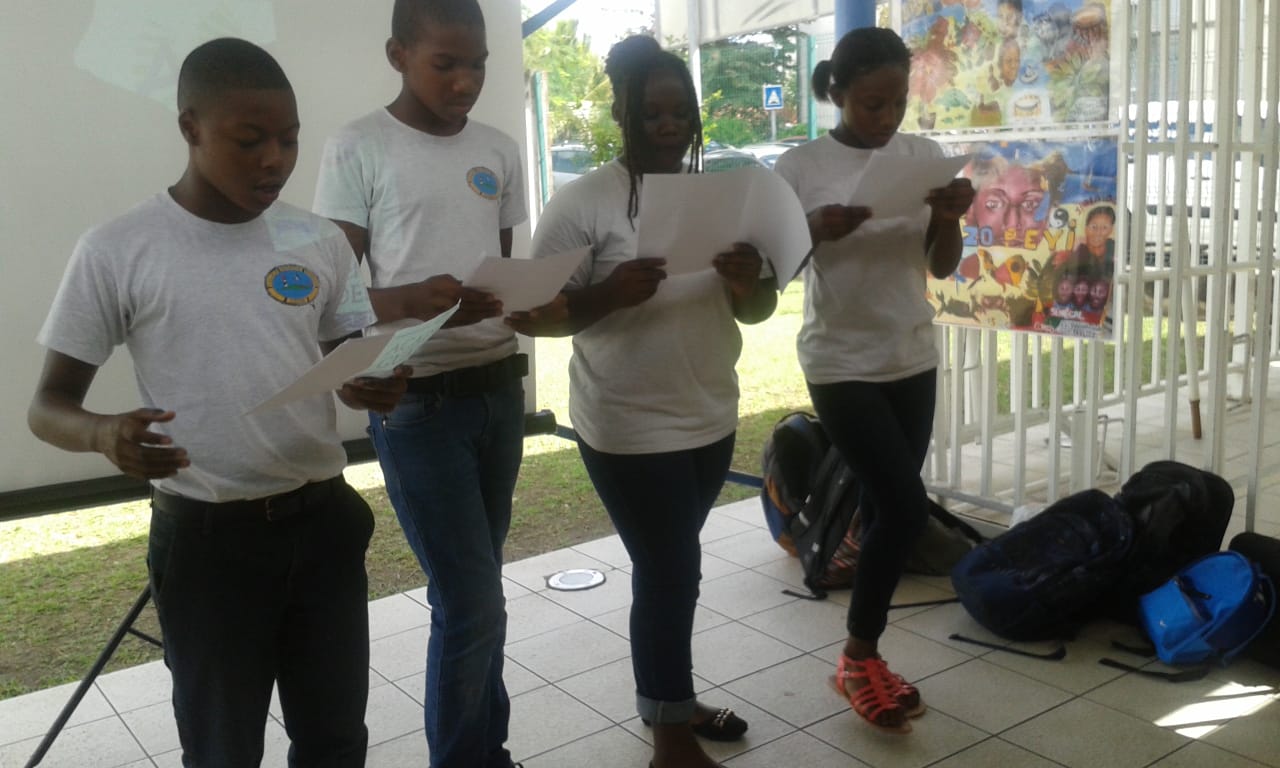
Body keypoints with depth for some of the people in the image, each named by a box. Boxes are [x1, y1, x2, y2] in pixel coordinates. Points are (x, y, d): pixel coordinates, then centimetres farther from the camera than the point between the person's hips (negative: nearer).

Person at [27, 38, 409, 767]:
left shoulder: (320, 241, 3)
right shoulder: (117, 252, -9)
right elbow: (49, 406, -4)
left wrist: (376, 388, -14)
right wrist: (104, 432, -27)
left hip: (324, 522, 4)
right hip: (205, 537, -3)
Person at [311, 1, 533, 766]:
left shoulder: (500, 150, 10)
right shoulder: (358, 148, -6)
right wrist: (408, 300, -27)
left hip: (500, 388, 5)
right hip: (416, 403, -5)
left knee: (476, 593, 14)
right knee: (472, 604, -5)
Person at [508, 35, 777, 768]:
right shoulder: (583, 202, -11)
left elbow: (756, 311, 9)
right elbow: (529, 313, -13)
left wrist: (749, 281, -14)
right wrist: (608, 295, -29)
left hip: (711, 417, 6)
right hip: (630, 429, -6)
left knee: (670, 567, 18)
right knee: (670, 571, 0)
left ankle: (670, 700, 36)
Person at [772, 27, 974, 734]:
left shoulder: (924, 155, 2)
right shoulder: (800, 167, -10)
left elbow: (943, 266, 4)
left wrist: (950, 217, -16)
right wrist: (816, 231, -27)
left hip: (912, 360, 5)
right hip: (841, 364, -5)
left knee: (884, 509, 10)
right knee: (906, 507, -11)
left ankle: (866, 656, 26)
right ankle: (858, 657, 9)